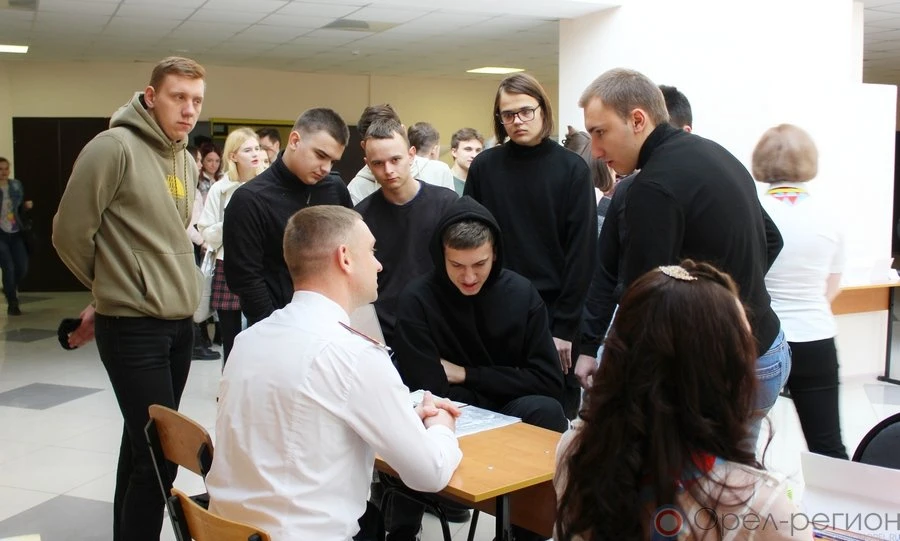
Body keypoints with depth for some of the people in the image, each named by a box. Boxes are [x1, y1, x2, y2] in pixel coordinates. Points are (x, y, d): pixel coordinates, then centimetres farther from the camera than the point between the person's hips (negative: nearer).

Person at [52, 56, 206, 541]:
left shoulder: (187, 162, 12)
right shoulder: (114, 147, -12)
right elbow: (70, 233, -10)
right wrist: (111, 288, 4)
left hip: (180, 323, 7)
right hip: (133, 326, -7)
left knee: (143, 444, 18)